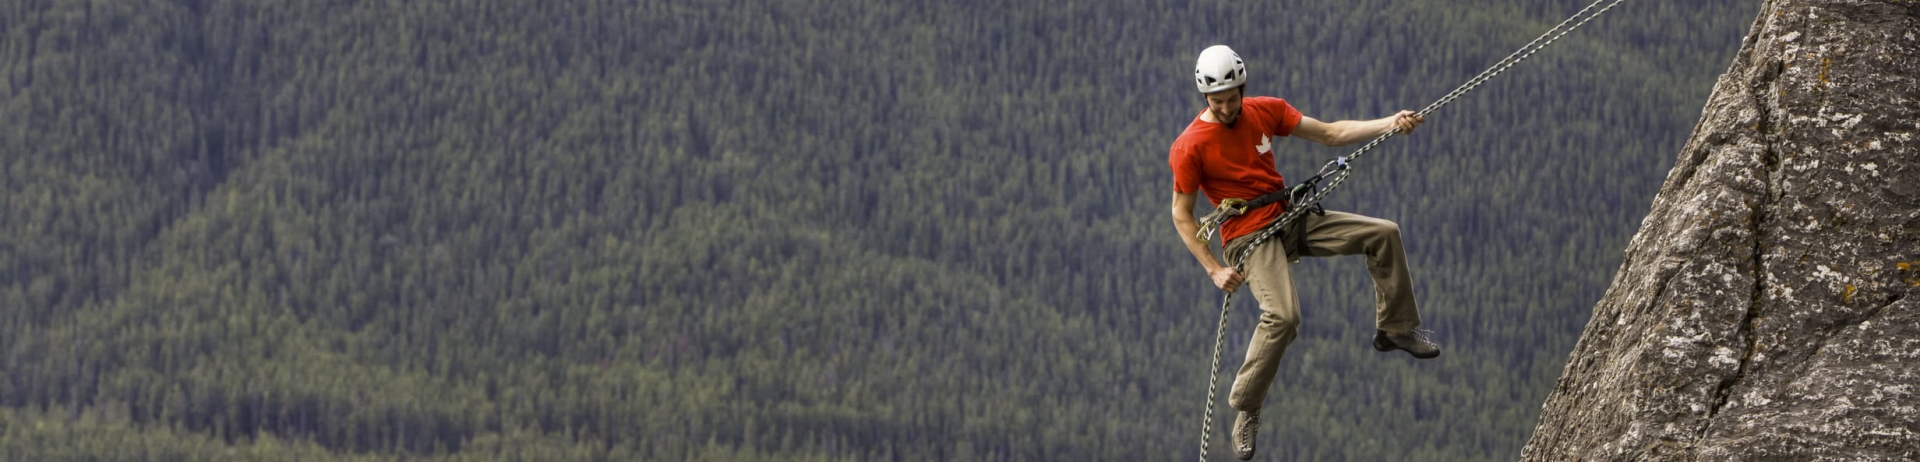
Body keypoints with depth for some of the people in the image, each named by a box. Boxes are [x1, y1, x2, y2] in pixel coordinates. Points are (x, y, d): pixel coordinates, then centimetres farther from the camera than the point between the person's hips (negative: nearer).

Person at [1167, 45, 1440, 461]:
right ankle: (1244, 411, -15)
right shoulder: (1190, 148, -13)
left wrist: (1388, 125, -8)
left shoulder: (1266, 111, 1)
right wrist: (1214, 270, -15)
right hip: (1249, 236, -6)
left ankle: (1394, 328, 15)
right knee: (1282, 315, -30)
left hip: (1291, 219, 6)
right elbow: (1182, 215, -7)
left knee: (1383, 234, -1)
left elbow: (1330, 134, 5)